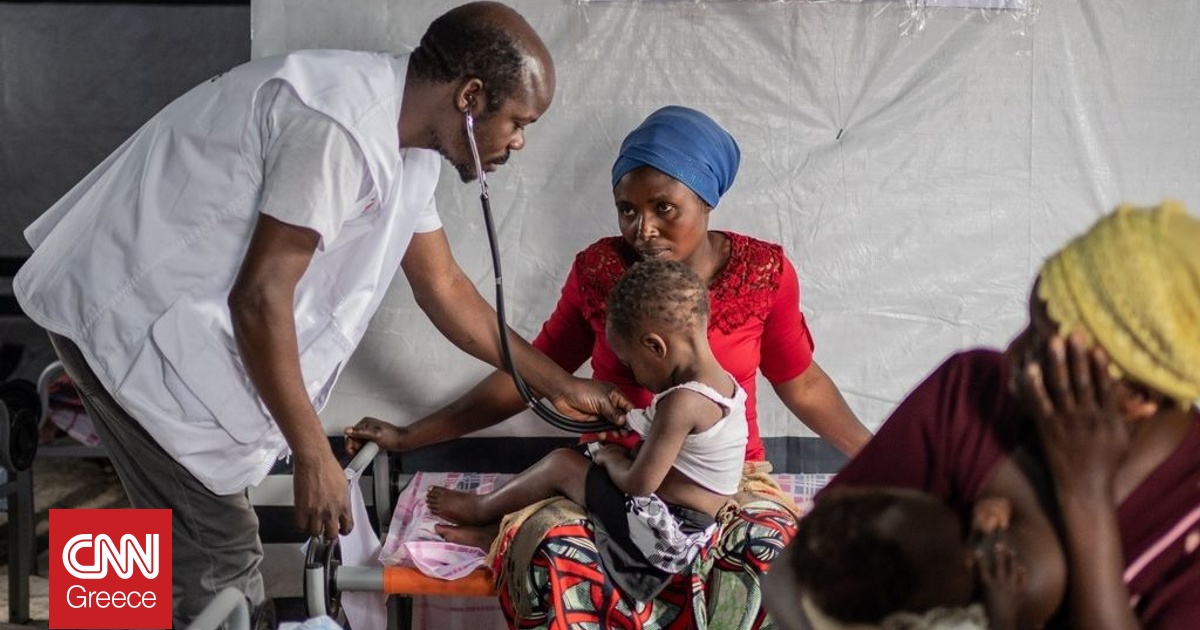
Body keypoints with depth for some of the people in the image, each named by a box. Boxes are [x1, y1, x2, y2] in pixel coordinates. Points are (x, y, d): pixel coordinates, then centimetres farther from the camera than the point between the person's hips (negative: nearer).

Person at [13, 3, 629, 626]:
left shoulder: (407, 144, 5)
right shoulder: (342, 127, -27)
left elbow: (442, 286, 16)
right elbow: (260, 297, -26)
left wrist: (557, 384, 20)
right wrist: (312, 455, -19)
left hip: (160, 302, 10)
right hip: (130, 311, -10)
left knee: (199, 535, 18)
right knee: (217, 546, -4)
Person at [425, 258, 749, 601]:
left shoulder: (682, 403, -25)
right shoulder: (723, 381, 5)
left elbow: (638, 483, -20)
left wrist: (612, 458, -1)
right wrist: (623, 454, 4)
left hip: (665, 531, -10)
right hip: (695, 526, 10)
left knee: (562, 465, 0)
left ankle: (484, 510, 25)